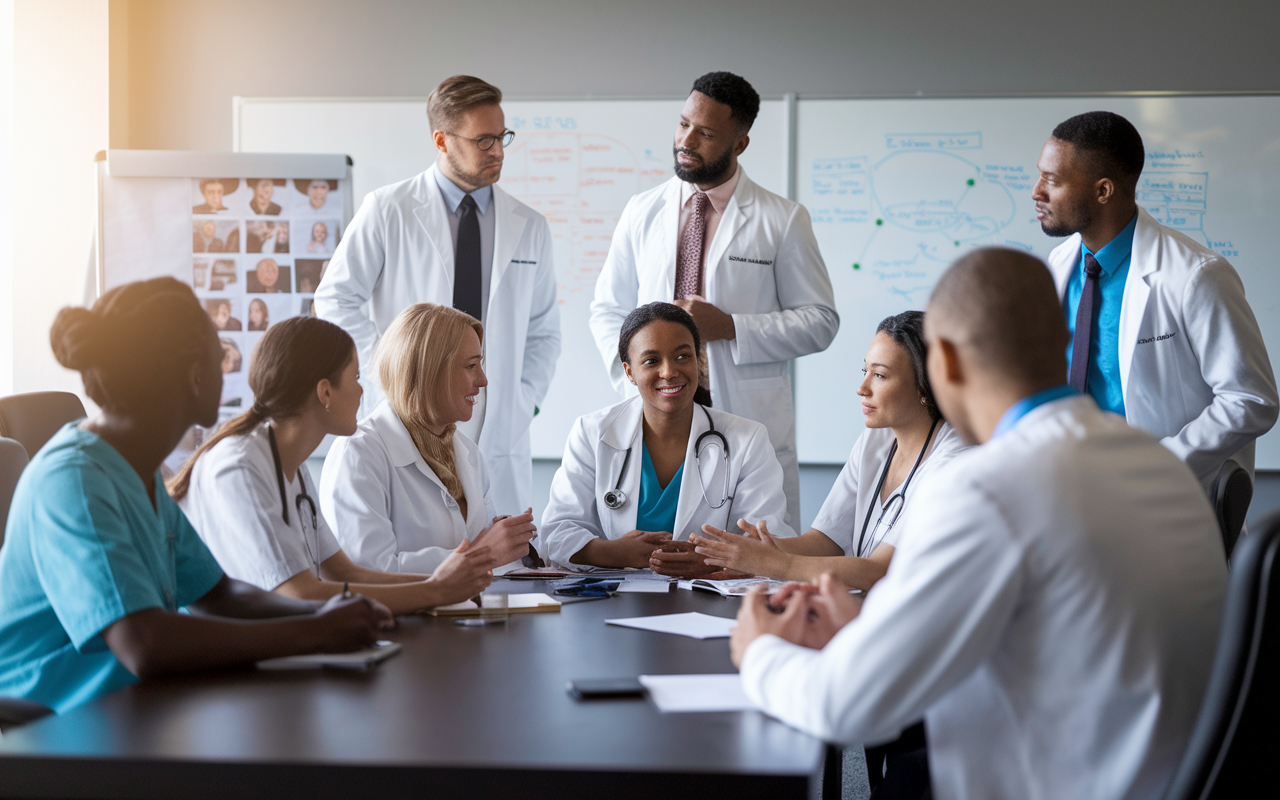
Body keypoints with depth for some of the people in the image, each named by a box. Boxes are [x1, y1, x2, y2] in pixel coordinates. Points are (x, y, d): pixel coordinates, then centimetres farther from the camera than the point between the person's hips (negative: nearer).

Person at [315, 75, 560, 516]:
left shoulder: (530, 227, 11)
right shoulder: (387, 210, 2)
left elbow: (544, 332, 18)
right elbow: (335, 298, 3)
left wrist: (525, 401, 5)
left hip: (498, 436, 3)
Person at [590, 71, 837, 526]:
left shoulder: (784, 221, 2)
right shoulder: (642, 214, 12)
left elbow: (821, 321, 2)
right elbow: (608, 310, 17)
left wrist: (729, 326, -11)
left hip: (750, 425, -2)